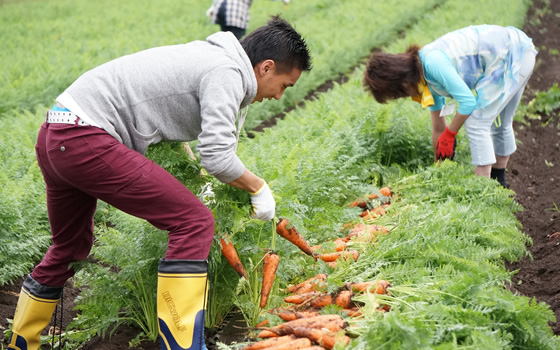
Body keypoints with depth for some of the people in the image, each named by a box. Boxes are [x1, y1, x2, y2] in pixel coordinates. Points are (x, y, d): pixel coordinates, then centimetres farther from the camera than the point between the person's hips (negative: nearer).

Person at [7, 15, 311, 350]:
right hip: (85, 142, -10)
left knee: (70, 247, 27)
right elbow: (217, 157, -16)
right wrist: (258, 187, 2)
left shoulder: (208, 56, 20)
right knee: (195, 223, -10)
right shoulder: (227, 72, -9)